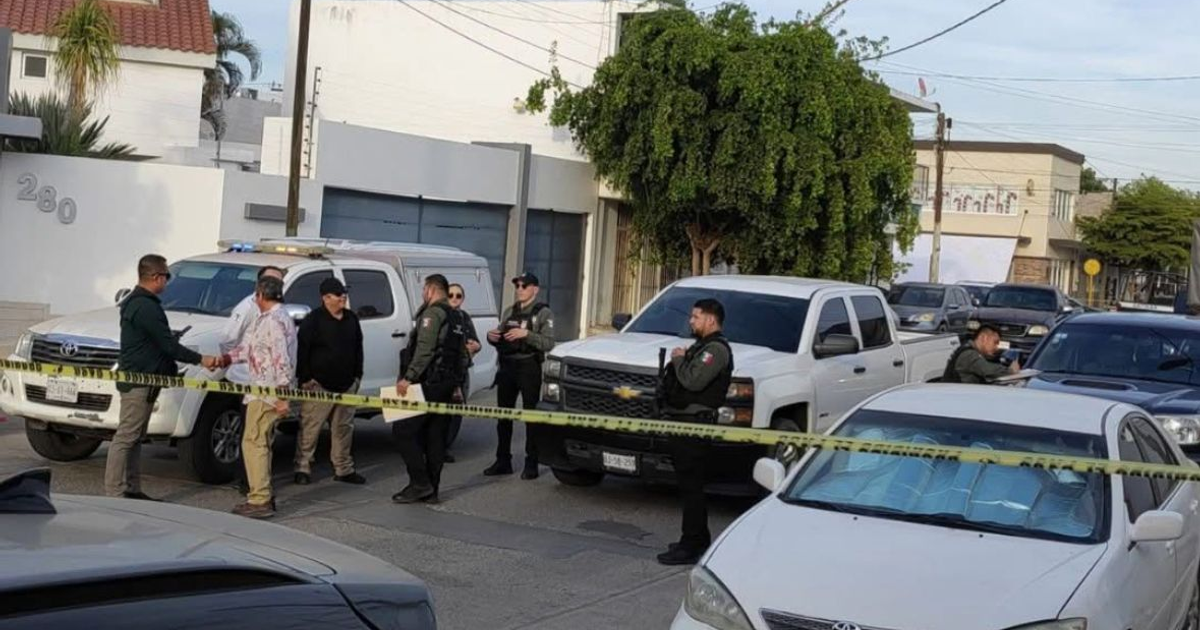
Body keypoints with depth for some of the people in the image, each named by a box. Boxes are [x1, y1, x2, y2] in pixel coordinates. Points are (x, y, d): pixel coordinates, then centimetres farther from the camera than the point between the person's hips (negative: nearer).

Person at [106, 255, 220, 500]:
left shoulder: (137, 303, 17)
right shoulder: (146, 307, -17)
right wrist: (200, 360, -10)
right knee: (125, 438, -8)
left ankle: (132, 490, 18)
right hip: (138, 381, -11)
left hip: (142, 380, 11)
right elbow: (167, 345, -18)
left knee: (135, 438, 13)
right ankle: (114, 492, -7)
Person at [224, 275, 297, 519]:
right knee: (261, 443, 15)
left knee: (254, 443, -9)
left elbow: (283, 361, -22)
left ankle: (260, 501, -8)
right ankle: (262, 496, 22)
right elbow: (247, 346, 19)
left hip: (269, 392, -10)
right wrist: (226, 359, 2)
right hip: (261, 390, 10)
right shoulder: (263, 319, 16)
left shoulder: (276, 321, -18)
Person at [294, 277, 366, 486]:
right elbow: (302, 351, -10)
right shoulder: (313, 320, -8)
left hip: (346, 385, 6)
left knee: (344, 428, 10)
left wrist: (357, 375, 15)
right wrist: (305, 379, -13)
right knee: (310, 429, -3)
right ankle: (303, 468, 5)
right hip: (319, 385, -6)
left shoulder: (352, 319, 11)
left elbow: (358, 349, 19)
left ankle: (343, 469, 18)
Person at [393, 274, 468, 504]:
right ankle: (431, 490, 11)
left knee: (408, 432, -6)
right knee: (435, 437, 9)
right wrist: (456, 384, 24)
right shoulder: (457, 318, 20)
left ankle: (420, 483, -10)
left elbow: (424, 350, -21)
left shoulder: (432, 313, -10)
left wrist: (408, 377, -22)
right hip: (447, 385, 9)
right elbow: (462, 354, 21)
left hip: (428, 383, -9)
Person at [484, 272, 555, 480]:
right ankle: (503, 461, 16)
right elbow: (500, 340, 20)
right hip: (507, 367, 6)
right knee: (504, 416, 8)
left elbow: (548, 344, -15)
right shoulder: (509, 311, 16)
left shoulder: (544, 313, -3)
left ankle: (531, 464, 1)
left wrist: (526, 334, -26)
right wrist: (492, 337, -2)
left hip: (529, 368, -6)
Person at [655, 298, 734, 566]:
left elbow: (693, 381, -23)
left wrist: (679, 360, -9)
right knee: (690, 485, 16)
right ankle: (700, 540, 26)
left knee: (691, 486, -9)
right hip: (684, 421, 11)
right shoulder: (703, 346, 22)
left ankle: (690, 547, -7)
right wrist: (681, 359, 9)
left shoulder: (717, 349, -12)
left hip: (695, 424, -11)